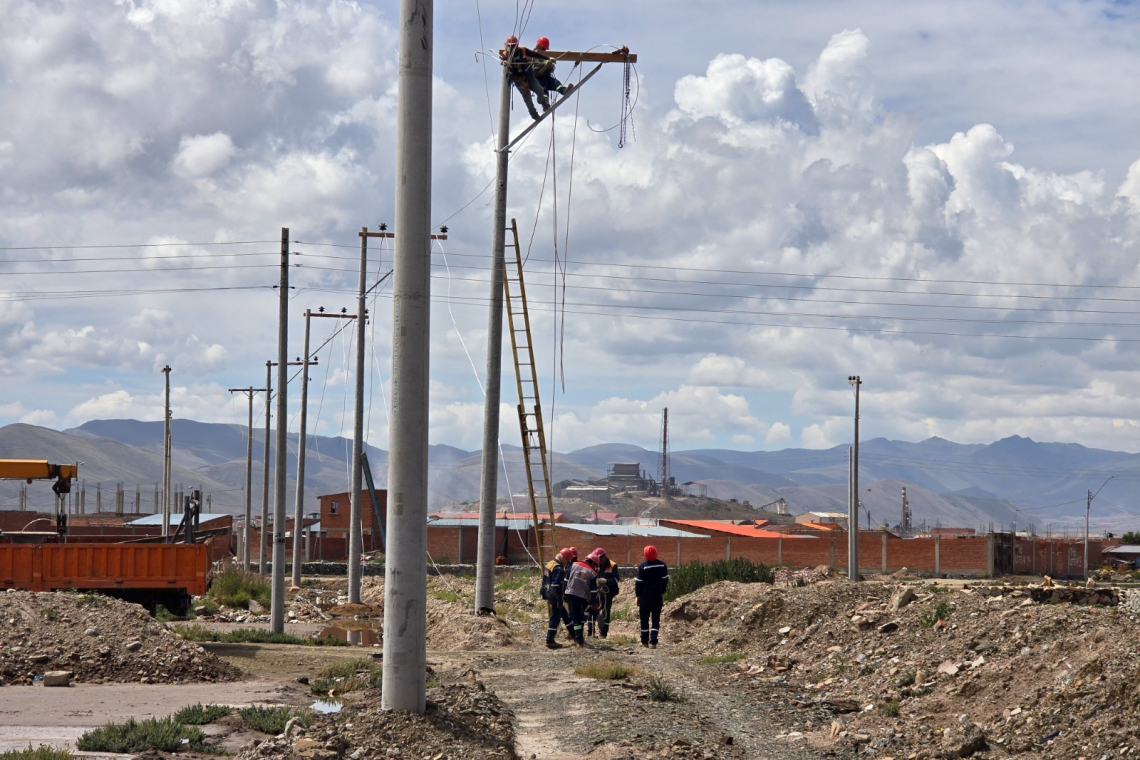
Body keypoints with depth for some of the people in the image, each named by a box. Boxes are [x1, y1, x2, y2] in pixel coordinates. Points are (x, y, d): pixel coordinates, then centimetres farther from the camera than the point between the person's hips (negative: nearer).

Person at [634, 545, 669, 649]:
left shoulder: (642, 566, -12)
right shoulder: (662, 565, -1)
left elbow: (638, 582, -8)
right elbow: (665, 580, 6)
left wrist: (638, 595, 3)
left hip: (645, 597, -2)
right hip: (658, 597, 2)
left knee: (644, 620, 9)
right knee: (656, 620, 4)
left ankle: (644, 642, 13)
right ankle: (653, 642, -4)